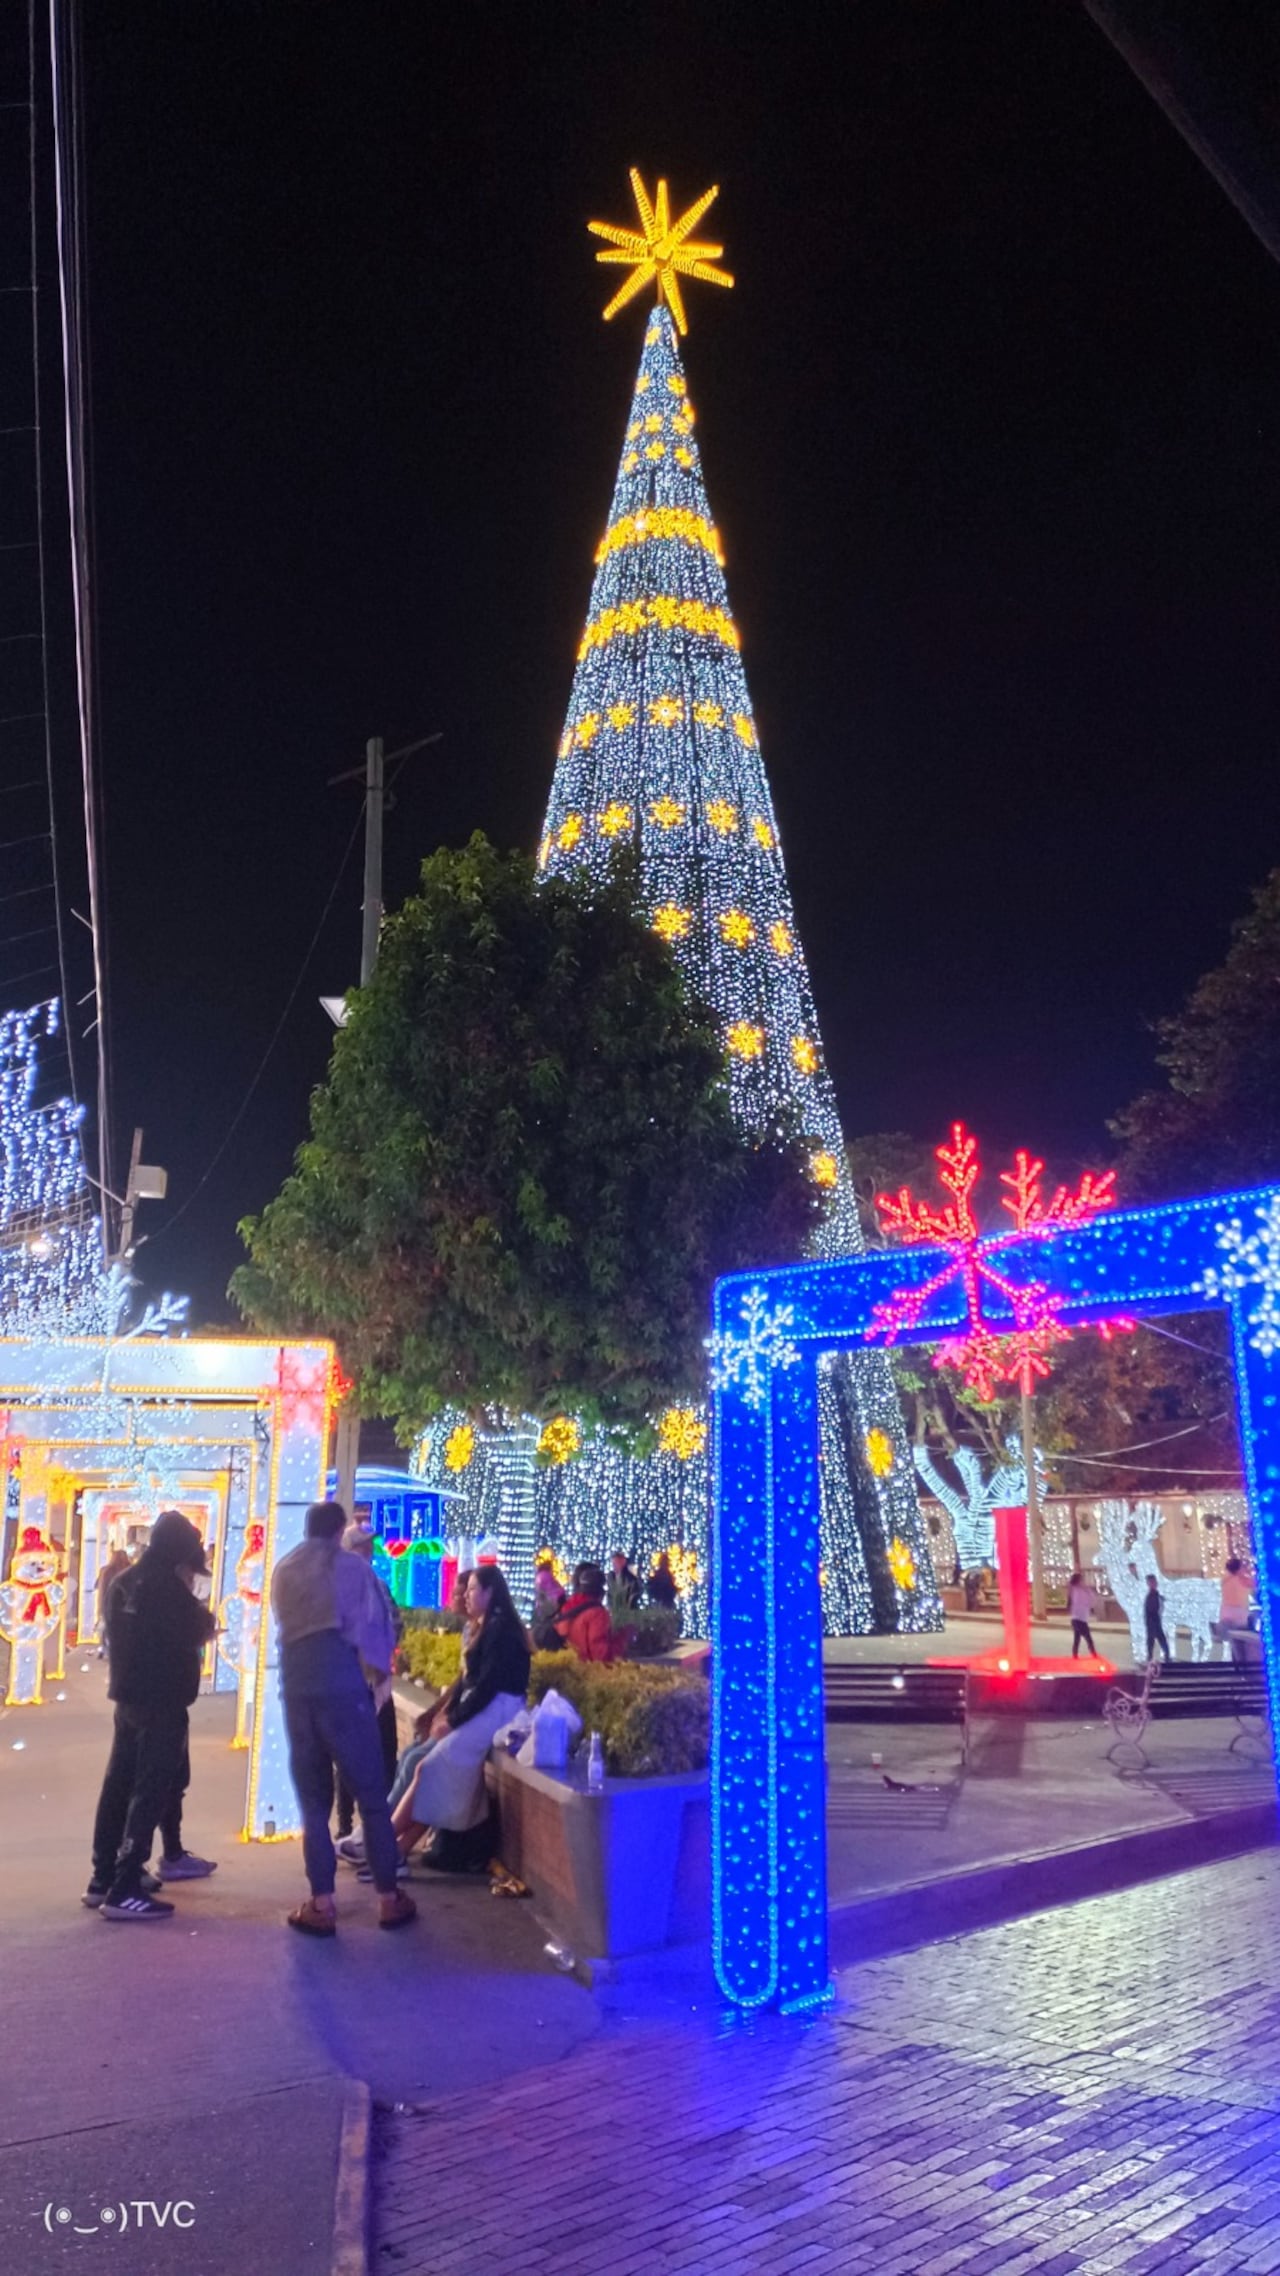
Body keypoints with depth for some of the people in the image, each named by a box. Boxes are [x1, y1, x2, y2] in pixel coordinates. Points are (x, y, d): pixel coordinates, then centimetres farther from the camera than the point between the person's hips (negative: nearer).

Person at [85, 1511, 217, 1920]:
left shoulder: (124, 1581, 9)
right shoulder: (166, 1585, -16)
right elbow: (193, 1632, -11)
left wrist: (195, 1621, 14)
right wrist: (207, 1620, 9)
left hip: (129, 1696, 9)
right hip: (161, 1700, -9)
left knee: (119, 1785, 13)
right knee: (151, 1790, -7)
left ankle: (104, 1879, 18)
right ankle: (124, 1890, -10)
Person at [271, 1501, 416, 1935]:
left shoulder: (283, 1571, 14)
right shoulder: (351, 1566, 2)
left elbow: (285, 1625, 16)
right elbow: (372, 1625, 1)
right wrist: (378, 1666, 17)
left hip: (295, 1685, 4)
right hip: (341, 1685, -4)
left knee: (312, 1798, 10)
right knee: (371, 1794, 5)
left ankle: (322, 1905, 7)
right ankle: (388, 1898, 9)